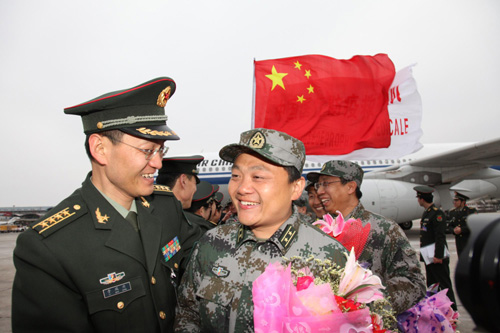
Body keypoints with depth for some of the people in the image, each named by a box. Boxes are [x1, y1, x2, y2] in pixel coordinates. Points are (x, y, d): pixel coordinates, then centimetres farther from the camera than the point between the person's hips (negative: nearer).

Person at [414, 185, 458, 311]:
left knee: (445, 286, -2)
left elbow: (440, 236, -20)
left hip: (438, 258, -10)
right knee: (431, 286, 15)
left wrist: (438, 256, -22)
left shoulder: (437, 213, -16)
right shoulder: (426, 213, 14)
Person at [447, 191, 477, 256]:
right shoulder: (451, 212, 9)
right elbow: (450, 225, 12)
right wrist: (454, 230, -10)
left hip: (470, 240, -4)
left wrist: (461, 229, -20)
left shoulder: (471, 211, -6)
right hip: (458, 240, 4)